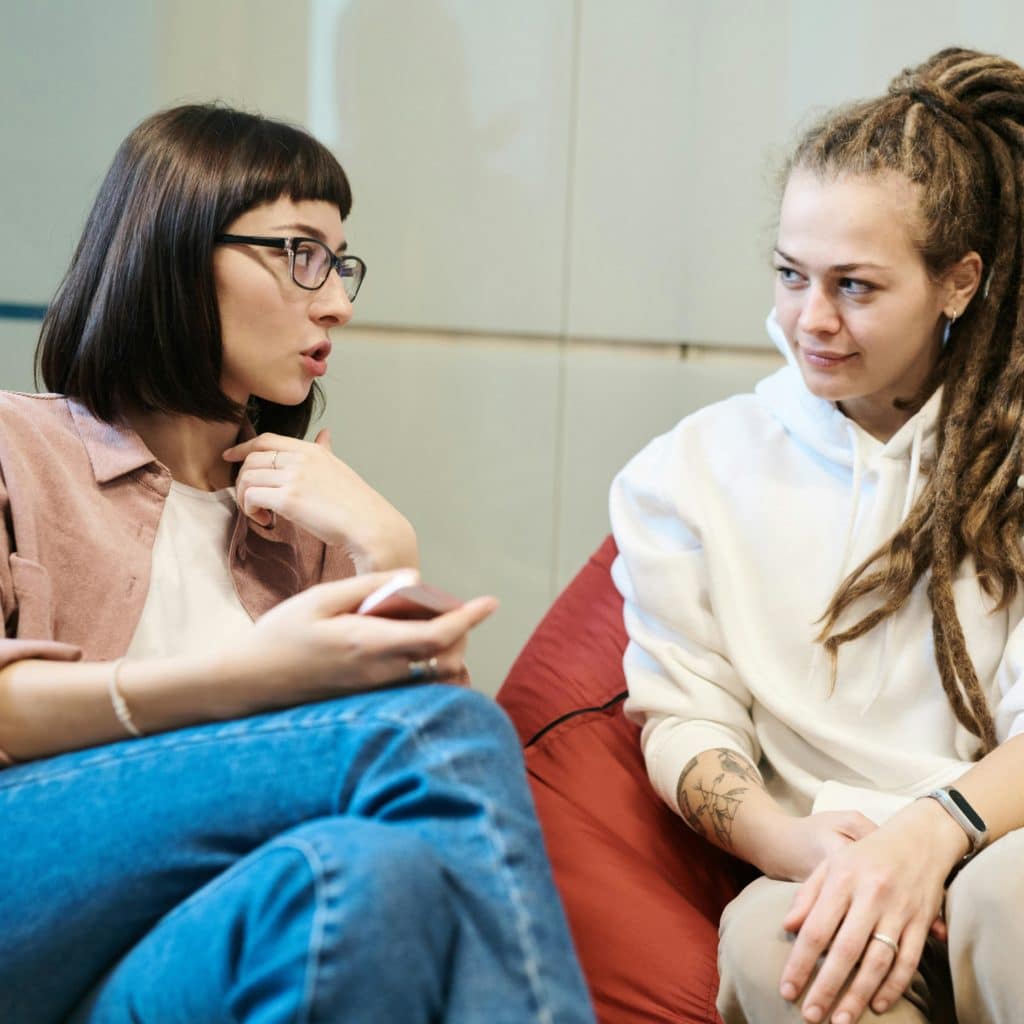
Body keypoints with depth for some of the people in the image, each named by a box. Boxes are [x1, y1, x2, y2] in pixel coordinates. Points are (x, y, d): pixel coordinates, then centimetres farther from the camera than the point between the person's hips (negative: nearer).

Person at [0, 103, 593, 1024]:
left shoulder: (302, 498, 22)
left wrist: (386, 551, 1)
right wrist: (247, 676, -21)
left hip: (228, 919, 4)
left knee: (381, 871, -35)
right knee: (440, 727, -26)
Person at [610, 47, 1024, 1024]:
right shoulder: (691, 473, 8)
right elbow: (682, 721, 3)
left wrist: (930, 834, -23)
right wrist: (805, 846, -16)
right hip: (829, 874, 0)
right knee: (766, 934, -34)